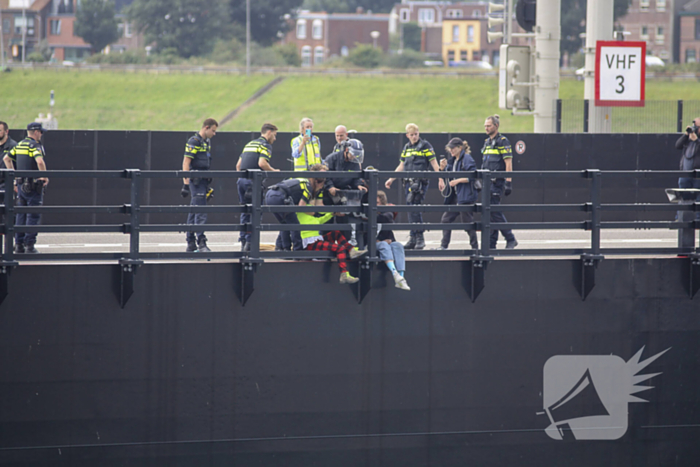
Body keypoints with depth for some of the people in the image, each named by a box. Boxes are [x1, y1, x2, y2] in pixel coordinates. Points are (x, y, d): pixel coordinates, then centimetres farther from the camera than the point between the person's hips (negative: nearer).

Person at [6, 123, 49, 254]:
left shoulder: (19, 145, 12)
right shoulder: (35, 145, -13)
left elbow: (6, 158, 19)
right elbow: (40, 161, -29)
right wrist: (45, 176, -16)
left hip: (21, 184, 8)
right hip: (33, 186, -7)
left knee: (21, 215, 12)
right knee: (33, 215, -3)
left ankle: (19, 244, 13)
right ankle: (29, 245, -5)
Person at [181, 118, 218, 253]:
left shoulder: (207, 142, 17)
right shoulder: (194, 142, -11)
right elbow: (186, 162, -16)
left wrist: (207, 184, 23)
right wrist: (185, 183, -21)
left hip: (203, 181, 9)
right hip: (196, 180, -9)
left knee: (194, 212, 11)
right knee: (200, 213, -13)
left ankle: (191, 245, 14)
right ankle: (201, 243, -16)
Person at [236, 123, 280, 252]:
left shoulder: (249, 144, 21)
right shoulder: (266, 145, -3)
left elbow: (238, 165, 20)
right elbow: (262, 163, -18)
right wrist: (273, 171, -3)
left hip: (242, 179, 8)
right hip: (253, 181, -8)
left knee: (245, 213, 13)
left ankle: (243, 241, 14)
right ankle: (249, 242, -7)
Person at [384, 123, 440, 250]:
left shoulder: (425, 146, 0)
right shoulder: (406, 148, 17)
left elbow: (434, 163, -3)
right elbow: (401, 166, 25)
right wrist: (391, 180, 24)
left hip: (420, 181, -6)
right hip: (409, 182, 6)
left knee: (415, 209, -15)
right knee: (410, 211, 5)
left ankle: (420, 238, -11)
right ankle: (413, 239, 9)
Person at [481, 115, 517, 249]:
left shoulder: (503, 141, -7)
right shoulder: (487, 142, 17)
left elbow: (508, 164, -12)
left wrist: (508, 183, -17)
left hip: (497, 181, -8)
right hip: (488, 182, 8)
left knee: (494, 211, -13)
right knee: (489, 212, 6)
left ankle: (510, 239, -5)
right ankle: (491, 244, 8)